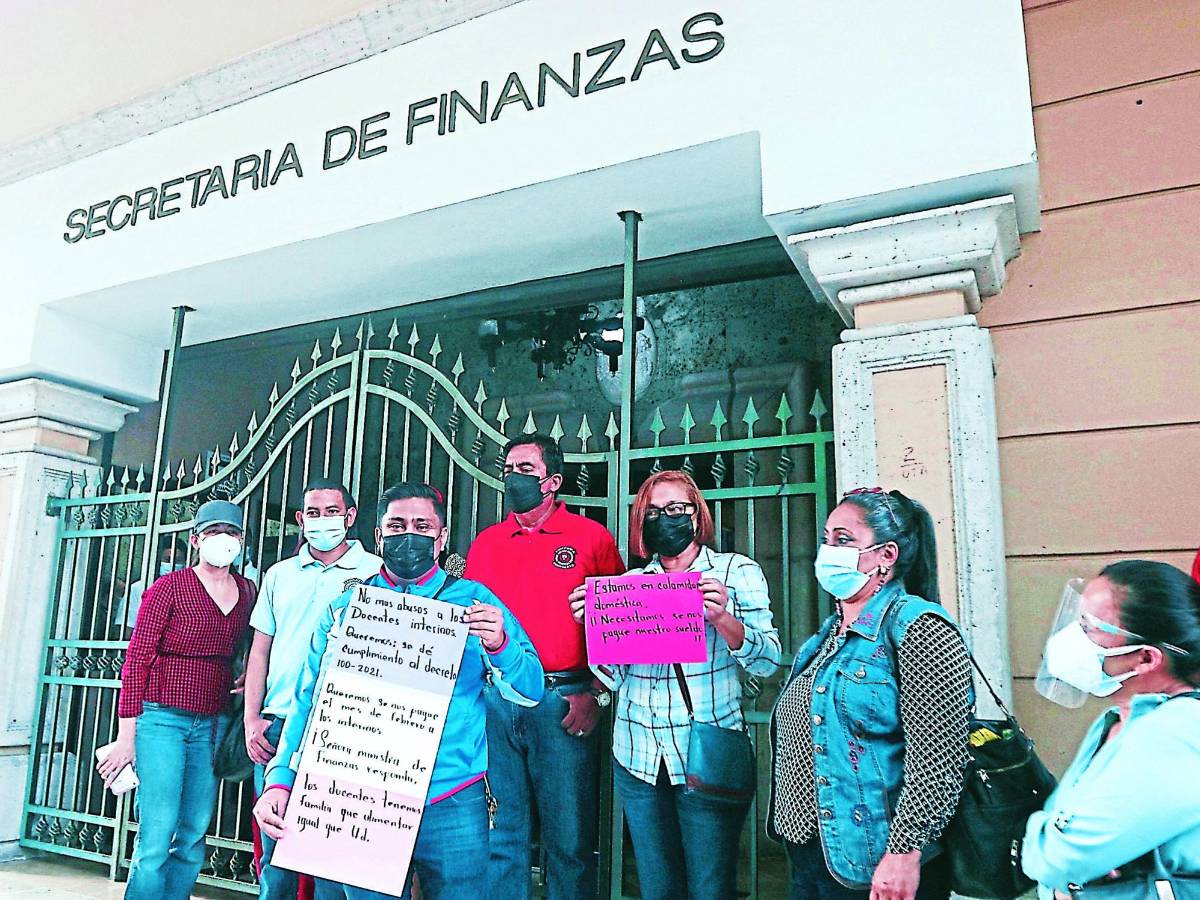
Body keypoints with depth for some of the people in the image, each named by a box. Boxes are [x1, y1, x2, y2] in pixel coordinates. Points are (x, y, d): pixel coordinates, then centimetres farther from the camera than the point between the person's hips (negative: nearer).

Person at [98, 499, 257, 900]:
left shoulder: (247, 592, 9)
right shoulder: (168, 588, -5)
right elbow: (136, 660, -6)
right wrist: (126, 736, -8)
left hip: (212, 725, 5)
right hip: (162, 718, -5)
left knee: (193, 837, 9)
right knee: (156, 839, -7)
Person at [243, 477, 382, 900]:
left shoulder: (375, 571, 0)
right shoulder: (280, 574, 13)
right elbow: (260, 650, 15)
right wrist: (252, 719, 5)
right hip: (279, 723, 4)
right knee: (276, 845, 9)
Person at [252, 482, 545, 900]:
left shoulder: (473, 601, 1)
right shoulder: (344, 607, 6)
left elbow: (530, 690, -3)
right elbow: (309, 700, 5)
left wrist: (499, 645, -23)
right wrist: (280, 780, -8)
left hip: (450, 803, -1)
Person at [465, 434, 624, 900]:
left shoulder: (591, 537, 1)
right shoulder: (485, 543, 13)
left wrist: (596, 695, -10)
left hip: (563, 700, -3)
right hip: (493, 701, 4)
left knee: (570, 838, 5)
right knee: (500, 834, 12)